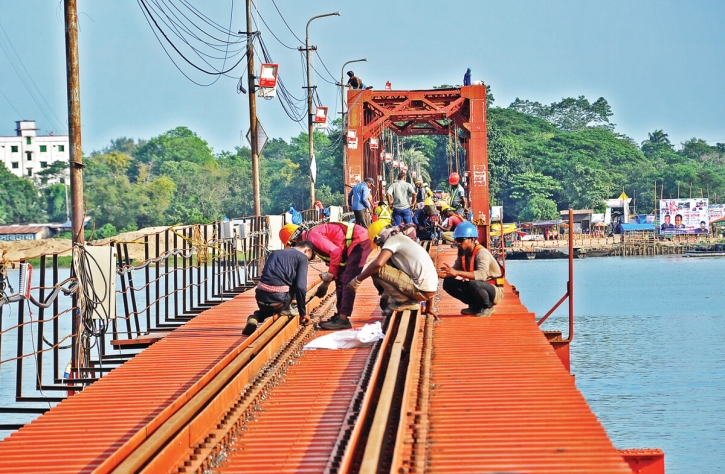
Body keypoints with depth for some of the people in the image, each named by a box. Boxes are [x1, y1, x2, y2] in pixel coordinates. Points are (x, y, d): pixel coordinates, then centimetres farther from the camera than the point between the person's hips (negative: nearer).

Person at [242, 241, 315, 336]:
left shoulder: (274, 253, 24)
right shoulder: (302, 257, 4)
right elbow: (301, 287, -7)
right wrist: (303, 313, 2)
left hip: (261, 297, 5)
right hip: (278, 298, -5)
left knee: (266, 310, 36)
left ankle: (254, 318, 6)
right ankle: (283, 310, 12)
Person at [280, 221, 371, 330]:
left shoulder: (312, 237, -16)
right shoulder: (311, 237, 14)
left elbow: (335, 251, -24)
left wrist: (331, 273, -14)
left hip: (359, 241, -10)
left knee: (347, 281, -12)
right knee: (340, 280, 14)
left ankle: (343, 320, -12)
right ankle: (340, 315, 18)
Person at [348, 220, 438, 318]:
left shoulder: (392, 240, -3)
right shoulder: (404, 240, 24)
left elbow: (378, 263, -21)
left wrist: (357, 280, -8)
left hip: (420, 290, -9)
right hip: (431, 290, 9)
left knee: (377, 270, -9)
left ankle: (402, 301, -1)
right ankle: (409, 301, 11)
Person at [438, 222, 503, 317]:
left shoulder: (482, 253, -25)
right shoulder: (463, 253, 0)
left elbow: (482, 274, -41)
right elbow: (454, 271, 1)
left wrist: (457, 273, -47)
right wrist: (440, 274, -22)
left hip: (494, 292, -8)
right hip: (478, 288, 8)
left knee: (473, 284, -38)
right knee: (448, 283, -4)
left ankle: (488, 307, -9)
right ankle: (475, 306, 6)